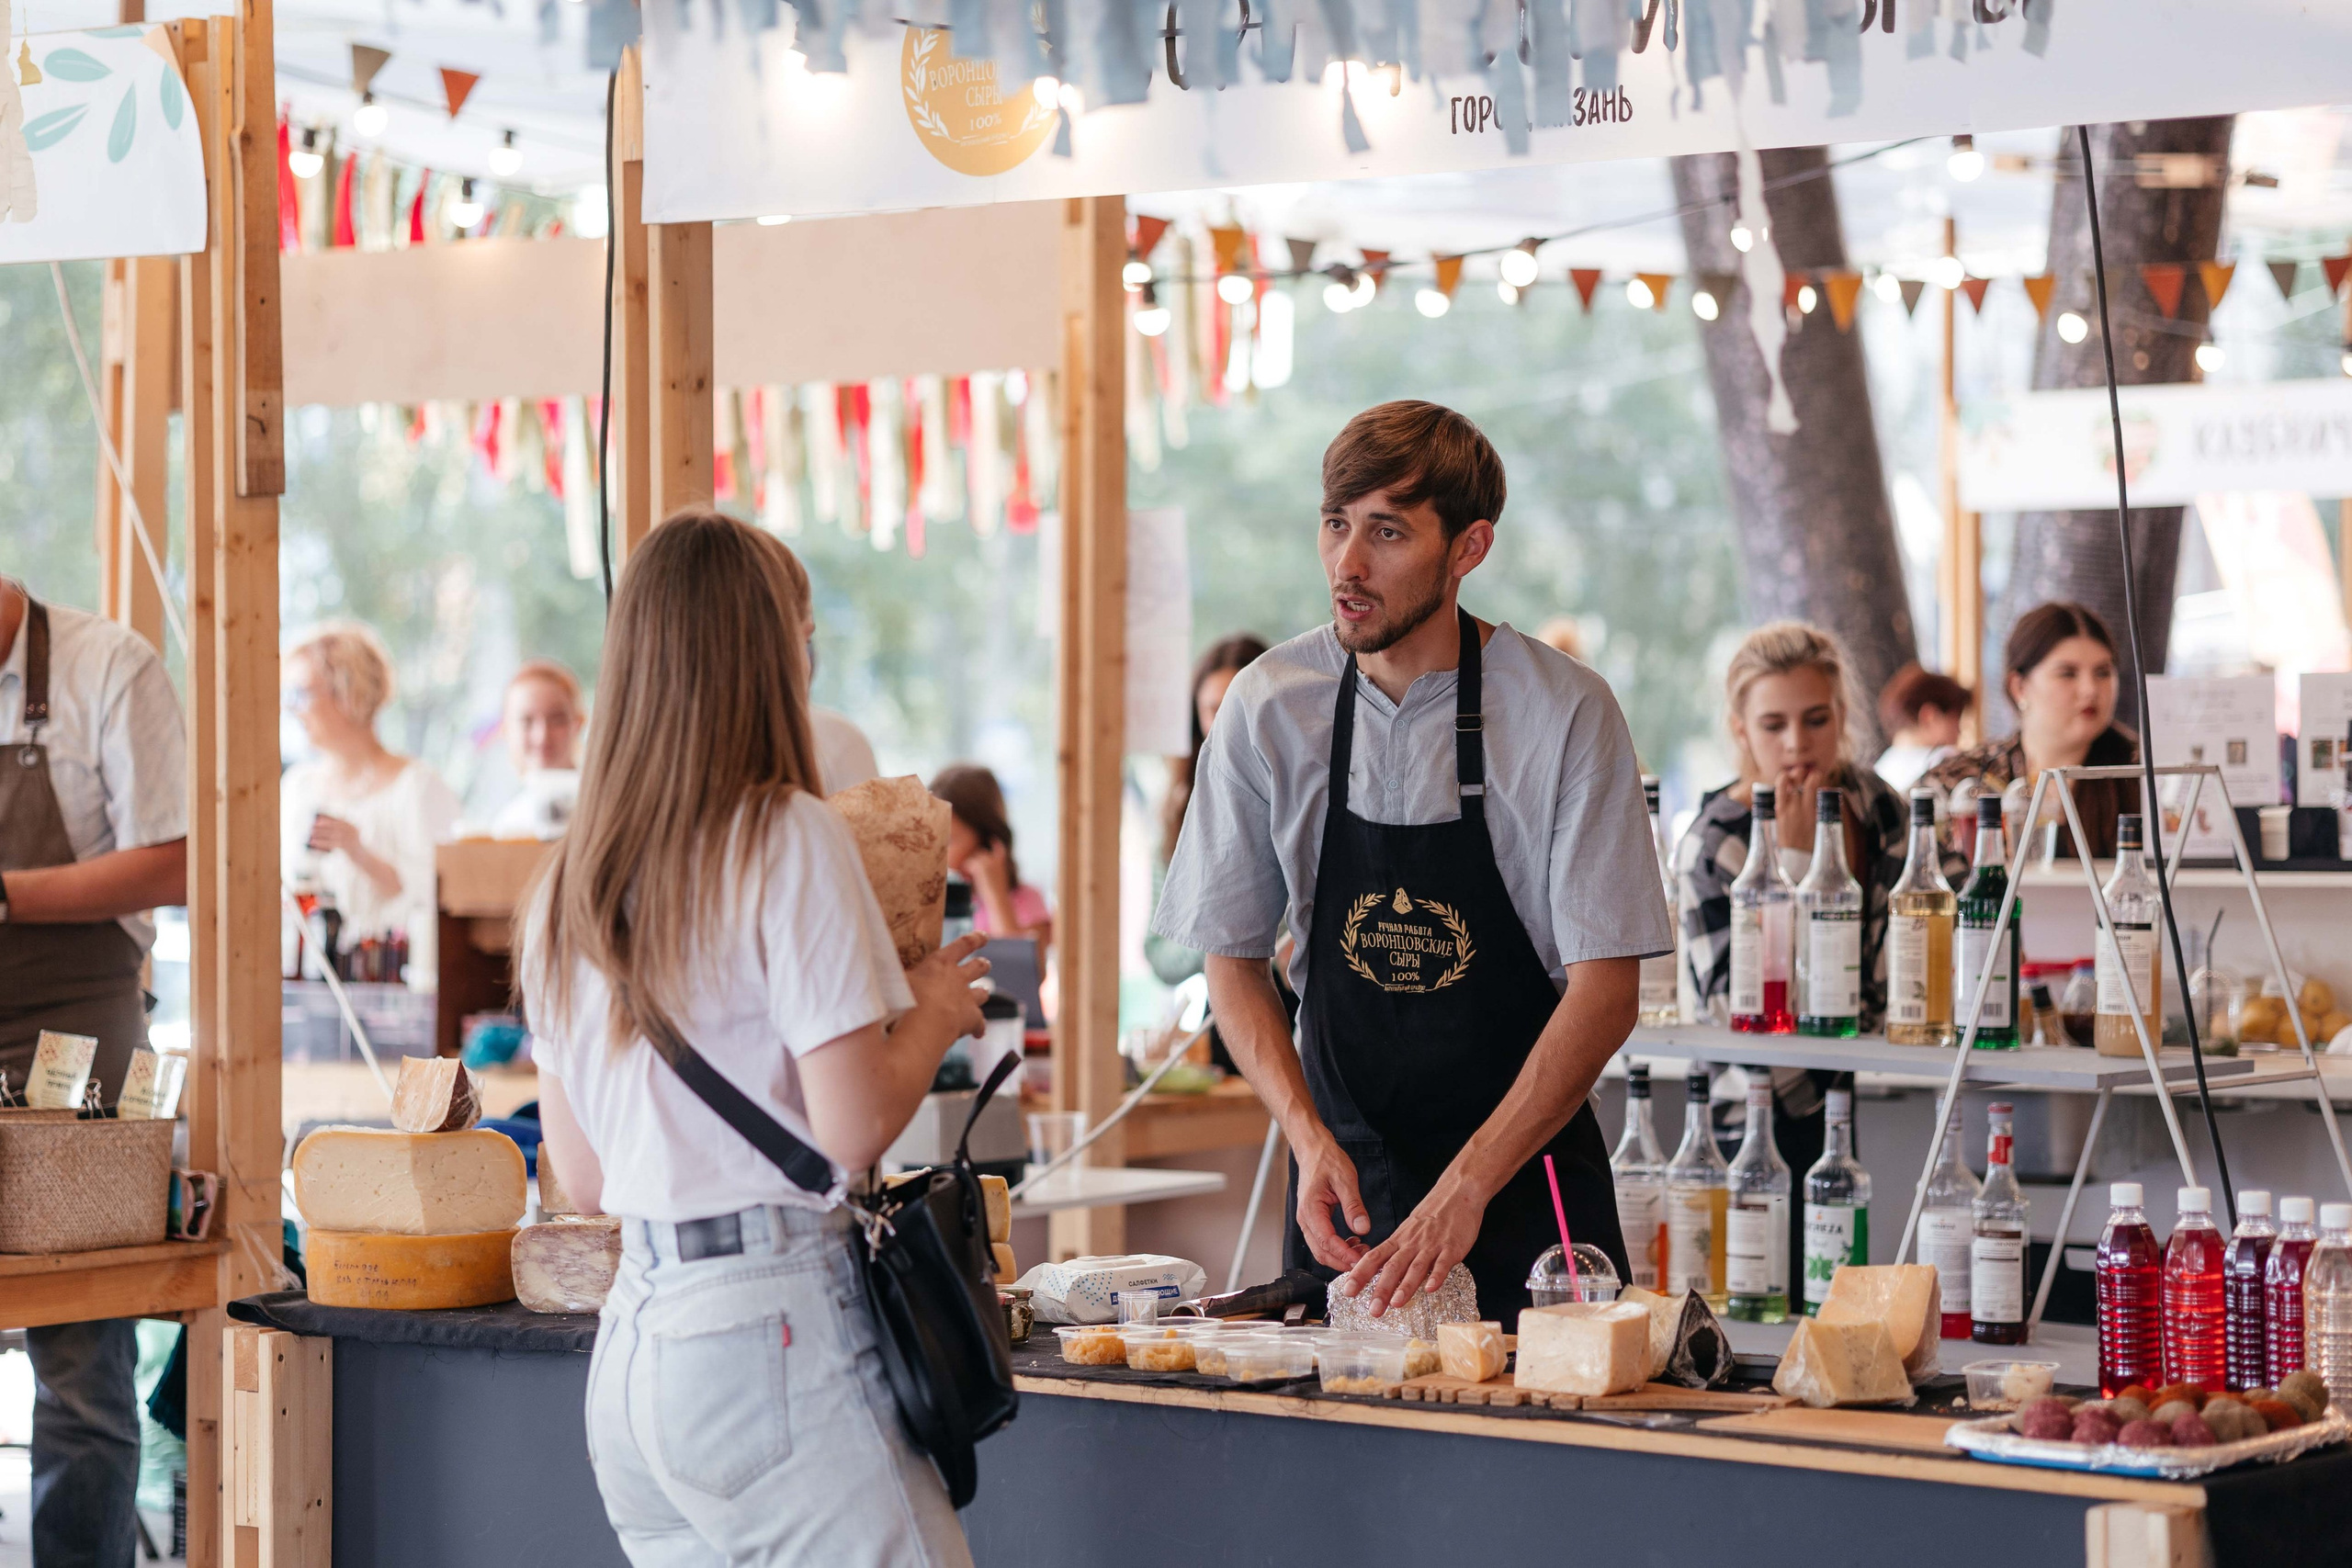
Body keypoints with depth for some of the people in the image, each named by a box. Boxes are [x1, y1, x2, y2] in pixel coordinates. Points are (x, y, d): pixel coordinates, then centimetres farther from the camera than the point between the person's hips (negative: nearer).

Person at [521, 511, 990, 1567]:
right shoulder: (788, 839, -8)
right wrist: (935, 1010, 4)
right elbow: (854, 1124, -13)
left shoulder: (564, 889, 13)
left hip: (625, 1351, 8)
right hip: (772, 1330, -8)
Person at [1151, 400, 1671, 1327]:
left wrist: (1466, 1186, -22)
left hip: (1523, 1181, -2)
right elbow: (1232, 958, 4)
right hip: (1343, 1184, 2)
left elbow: (1606, 990, -14)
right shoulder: (1268, 710, -4)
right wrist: (1311, 1138, -12)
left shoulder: (1565, 713, -13)